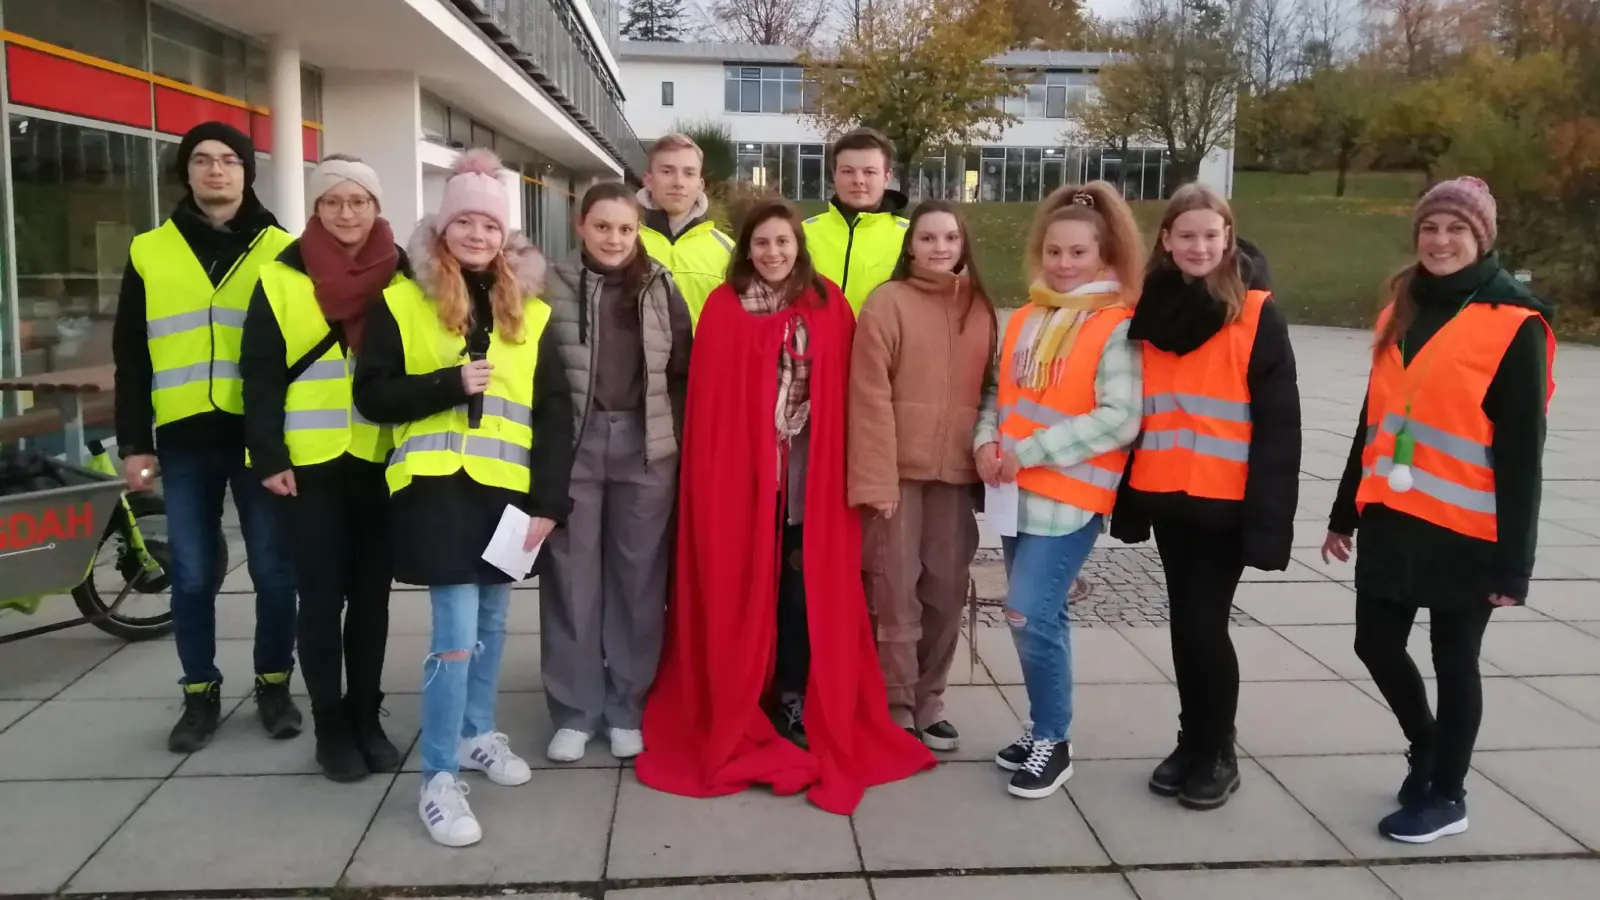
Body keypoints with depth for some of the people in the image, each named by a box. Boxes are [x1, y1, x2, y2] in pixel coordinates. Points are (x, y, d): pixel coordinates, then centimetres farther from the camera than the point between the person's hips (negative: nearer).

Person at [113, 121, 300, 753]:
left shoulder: (283, 251, 6)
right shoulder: (150, 252, 9)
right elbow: (131, 357, 9)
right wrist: (134, 442, 2)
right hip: (185, 439, 1)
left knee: (273, 570, 4)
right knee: (193, 575, 6)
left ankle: (274, 685, 21)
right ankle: (201, 694, 20)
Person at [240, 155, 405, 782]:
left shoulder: (403, 278, 4)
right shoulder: (282, 277, 0)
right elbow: (260, 374, -2)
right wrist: (268, 456, -9)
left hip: (382, 461, 2)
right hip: (311, 464, -1)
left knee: (371, 593, 9)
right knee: (321, 598, 3)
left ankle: (367, 718, 22)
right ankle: (331, 726, 16)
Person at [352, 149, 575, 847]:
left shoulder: (531, 313, 7)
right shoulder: (401, 302, 0)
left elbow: (554, 413, 4)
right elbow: (372, 395, -2)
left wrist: (549, 500, -3)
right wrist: (448, 384, -17)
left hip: (507, 486, 4)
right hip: (436, 484, -3)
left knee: (492, 616, 14)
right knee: (456, 628, -8)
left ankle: (478, 735, 34)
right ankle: (439, 777, 3)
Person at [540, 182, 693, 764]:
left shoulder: (661, 289, 7)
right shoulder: (553, 287, 0)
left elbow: (683, 372, 8)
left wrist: (678, 443, 2)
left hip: (646, 447, 2)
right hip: (572, 446, -1)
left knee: (637, 578, 7)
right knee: (572, 577, 4)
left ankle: (627, 708, 20)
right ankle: (573, 711, 17)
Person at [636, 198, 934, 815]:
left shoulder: (829, 306, 7)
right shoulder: (723, 308, 2)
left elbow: (844, 393, 5)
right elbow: (707, 399, 0)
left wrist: (845, 469, -1)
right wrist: (712, 473, -7)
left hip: (810, 475, 1)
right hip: (739, 473, -1)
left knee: (807, 591, 2)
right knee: (742, 591, 4)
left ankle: (800, 707, 15)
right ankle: (737, 715, 18)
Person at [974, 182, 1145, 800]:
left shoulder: (1116, 326, -9)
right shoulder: (1025, 320, 10)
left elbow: (1119, 419, -18)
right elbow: (999, 391, 13)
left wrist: (1028, 451, -18)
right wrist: (987, 441, -8)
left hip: (1070, 495, -6)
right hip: (1017, 492, 6)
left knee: (1030, 614, -11)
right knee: (1038, 615, 14)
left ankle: (1053, 741, 7)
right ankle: (1044, 728, 28)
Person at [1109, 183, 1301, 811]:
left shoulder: (1257, 314, -6)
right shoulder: (1148, 308, 6)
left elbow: (1278, 421, -9)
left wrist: (1266, 510, -15)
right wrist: (1129, 492, 7)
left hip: (1226, 497, -4)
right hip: (1166, 493, 4)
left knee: (1205, 622, -1)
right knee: (1184, 620, 13)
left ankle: (1218, 753, 18)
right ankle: (1192, 741, 28)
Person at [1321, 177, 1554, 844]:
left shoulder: (1514, 325, -9)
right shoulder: (1402, 308, 10)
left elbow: (1521, 450, -11)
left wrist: (1513, 558, -13)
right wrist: (1346, 510, 16)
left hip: (1465, 528, -6)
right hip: (1391, 519, 6)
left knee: (1454, 661, 7)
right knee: (1376, 644, 11)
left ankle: (1447, 796, 25)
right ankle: (1425, 747, 39)